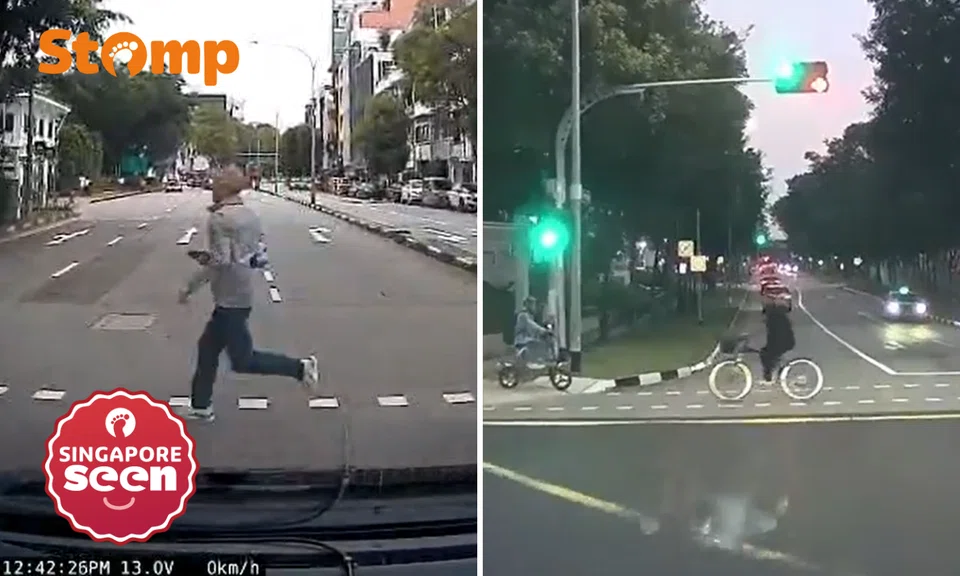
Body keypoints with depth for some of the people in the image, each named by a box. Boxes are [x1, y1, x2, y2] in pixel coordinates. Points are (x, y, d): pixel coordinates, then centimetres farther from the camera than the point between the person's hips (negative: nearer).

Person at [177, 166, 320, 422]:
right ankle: (201, 405, 25)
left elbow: (220, 261, -23)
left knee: (242, 360, -1)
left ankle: (301, 367, -2)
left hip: (230, 298, -9)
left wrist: (190, 286, -13)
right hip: (242, 294, 9)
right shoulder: (251, 216, 9)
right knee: (208, 347, 18)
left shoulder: (219, 219, -16)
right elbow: (260, 257, 12)